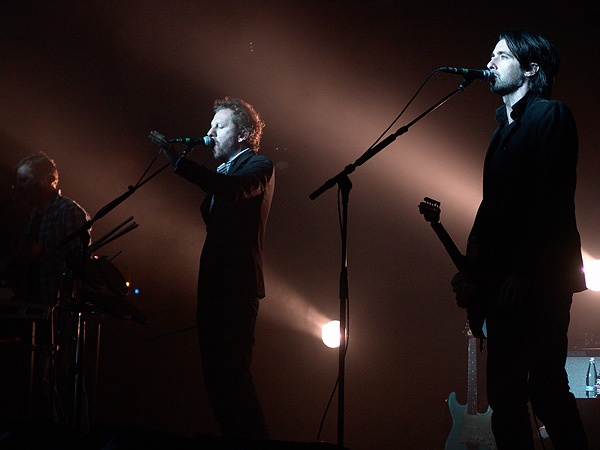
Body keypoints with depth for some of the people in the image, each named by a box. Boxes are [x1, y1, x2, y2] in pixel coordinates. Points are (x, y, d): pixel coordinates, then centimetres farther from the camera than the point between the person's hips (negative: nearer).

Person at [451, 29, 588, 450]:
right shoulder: (503, 129, 23)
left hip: (540, 279, -9)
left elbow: (553, 201, -14)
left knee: (545, 385, -13)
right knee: (505, 392, 6)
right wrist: (474, 270, 8)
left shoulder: (550, 116, -3)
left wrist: (525, 272, -19)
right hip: (504, 283, 9)